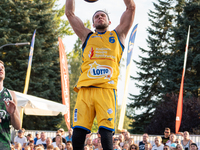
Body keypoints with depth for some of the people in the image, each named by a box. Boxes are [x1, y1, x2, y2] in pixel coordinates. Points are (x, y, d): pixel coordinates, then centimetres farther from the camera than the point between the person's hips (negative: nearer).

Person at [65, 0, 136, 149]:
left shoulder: (118, 35, 23)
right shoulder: (87, 36, 27)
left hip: (107, 88, -2)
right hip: (85, 88, 2)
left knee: (106, 129, -13)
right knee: (78, 130, -9)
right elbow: (70, 13, 26)